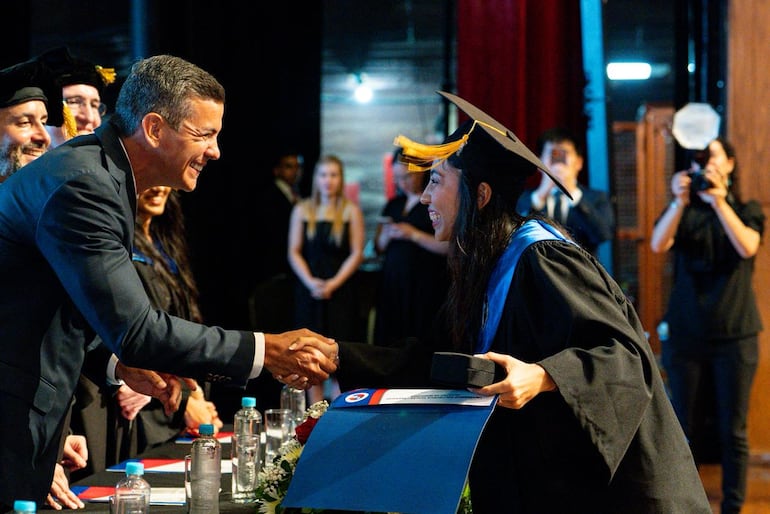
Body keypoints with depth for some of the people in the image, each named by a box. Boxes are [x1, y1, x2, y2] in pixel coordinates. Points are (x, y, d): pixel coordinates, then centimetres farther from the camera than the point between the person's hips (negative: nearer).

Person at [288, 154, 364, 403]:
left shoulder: (351, 211, 2)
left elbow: (356, 254, -1)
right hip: (309, 291, 2)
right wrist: (310, 281, -9)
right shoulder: (302, 210, 8)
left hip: (340, 290, -2)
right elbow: (294, 253, 6)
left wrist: (334, 284, -12)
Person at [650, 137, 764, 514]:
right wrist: (680, 202, -25)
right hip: (685, 332, 1)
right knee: (682, 427, 3)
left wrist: (718, 201, -24)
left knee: (733, 430, -1)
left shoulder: (747, 210, 7)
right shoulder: (681, 212, 9)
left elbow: (747, 248, -14)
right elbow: (658, 245, -11)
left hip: (735, 332, -1)